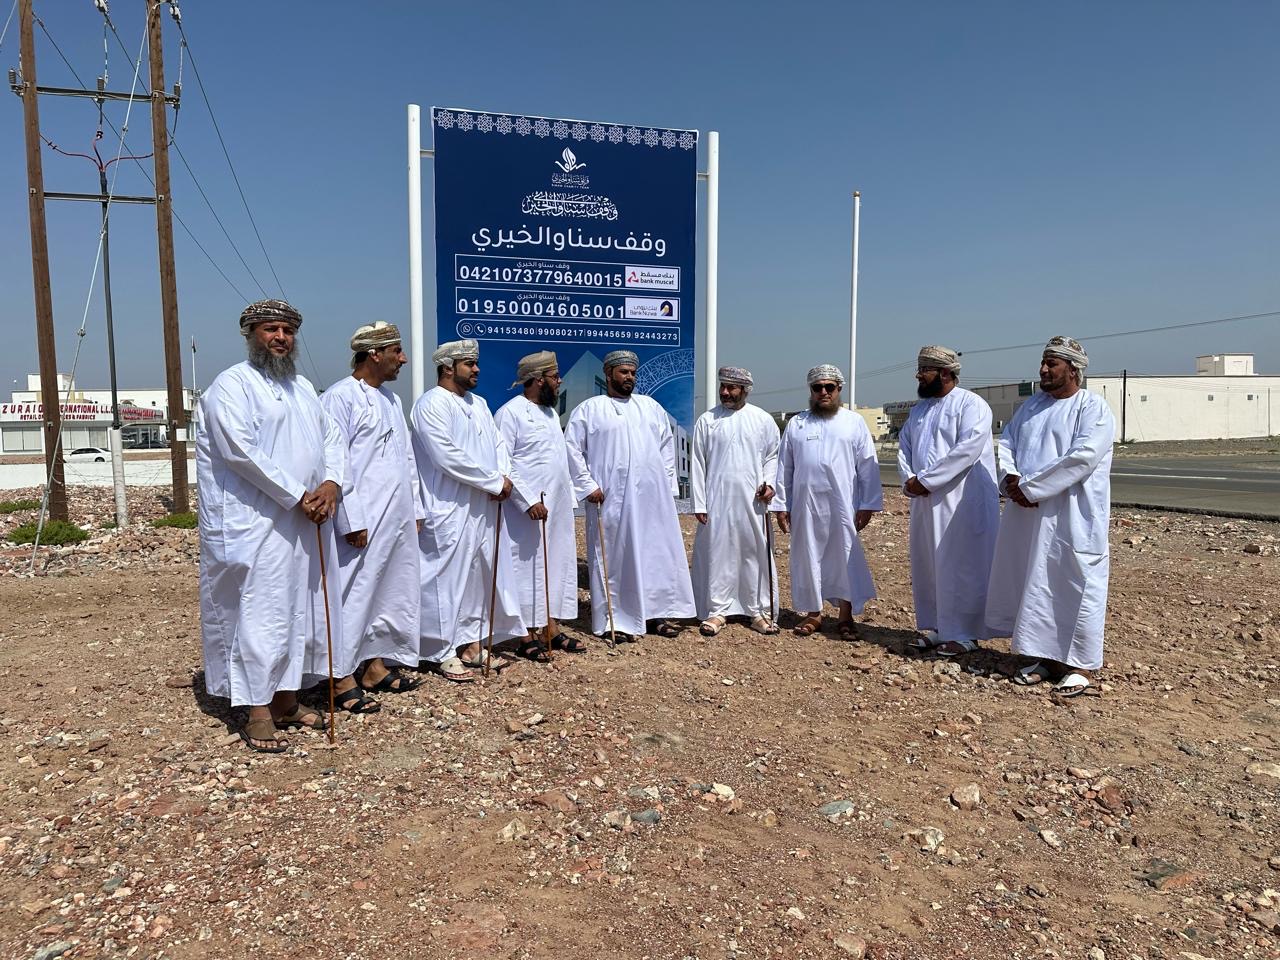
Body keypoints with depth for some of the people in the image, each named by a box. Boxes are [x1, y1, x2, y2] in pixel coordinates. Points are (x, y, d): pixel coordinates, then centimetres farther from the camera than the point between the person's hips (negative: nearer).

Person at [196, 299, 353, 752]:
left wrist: (331, 483, -7)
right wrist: (298, 496, -17)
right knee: (259, 614, -4)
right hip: (255, 526, -7)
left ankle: (286, 699, 23)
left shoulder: (303, 387, 18)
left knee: (301, 611, 11)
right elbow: (241, 450, -17)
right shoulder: (232, 384, -6)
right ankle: (258, 714, 5)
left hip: (306, 526, 8)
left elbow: (332, 437, 13)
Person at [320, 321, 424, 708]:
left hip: (398, 519, 9)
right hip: (363, 522, -8)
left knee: (390, 593, 14)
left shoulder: (391, 398, 16)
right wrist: (352, 521, -17)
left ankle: (376, 665, 26)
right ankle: (344, 678, 11)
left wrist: (415, 509, 16)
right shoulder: (340, 397, -10)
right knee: (354, 596, -1)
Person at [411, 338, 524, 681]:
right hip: (450, 511, -9)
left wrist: (504, 477, -7)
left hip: (484, 509, 9)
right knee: (447, 578, -2)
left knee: (477, 577, 13)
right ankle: (442, 653, 9)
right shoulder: (432, 403, -11)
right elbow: (447, 456, -20)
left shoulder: (479, 404, 17)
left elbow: (497, 443, 15)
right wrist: (494, 482, -15)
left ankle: (471, 644, 25)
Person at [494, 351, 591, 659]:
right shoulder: (510, 413, -11)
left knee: (557, 566, 11)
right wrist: (529, 501, -21)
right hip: (528, 512, -8)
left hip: (558, 510, 8)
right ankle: (527, 636, 10)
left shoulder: (551, 412, 15)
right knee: (527, 569, 0)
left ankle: (552, 629, 22)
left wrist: (569, 504, 16)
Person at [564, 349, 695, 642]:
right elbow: (572, 448, -2)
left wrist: (668, 483, 10)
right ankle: (617, 620, 8)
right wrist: (588, 485, -9)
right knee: (615, 557, 0)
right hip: (612, 499, -4)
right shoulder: (588, 409, 2)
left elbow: (667, 444, 18)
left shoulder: (651, 406, 16)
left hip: (653, 497, 4)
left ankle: (658, 612, 18)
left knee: (659, 554, 6)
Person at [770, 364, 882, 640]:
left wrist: (868, 504, -4)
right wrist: (781, 505, 5)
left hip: (843, 505, -2)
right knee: (808, 558, 7)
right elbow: (784, 467, 9)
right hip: (806, 505, 2)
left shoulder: (854, 422, 5)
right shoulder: (796, 424, 10)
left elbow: (868, 467, 2)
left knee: (846, 558, 2)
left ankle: (845, 616, 14)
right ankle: (812, 613, 20)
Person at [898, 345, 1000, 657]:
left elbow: (967, 449, -20)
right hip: (925, 502, 8)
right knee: (926, 567, 11)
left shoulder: (971, 404, -8)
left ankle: (962, 634, 8)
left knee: (960, 568, -2)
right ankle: (933, 628, 23)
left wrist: (925, 480, -19)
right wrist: (909, 480, -8)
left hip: (963, 503, -7)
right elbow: (904, 448, 12)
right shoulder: (919, 409, 16)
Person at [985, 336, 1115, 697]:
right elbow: (1006, 444, 12)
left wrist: (1029, 487, -19)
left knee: (1074, 586, 0)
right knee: (1033, 585, 10)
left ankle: (1080, 664, 11)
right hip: (1028, 514, 7)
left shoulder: (1094, 408, -7)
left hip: (1072, 518, -6)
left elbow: (1082, 457, -20)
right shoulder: (1030, 405, 14)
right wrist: (1011, 478, -9)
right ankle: (1044, 657, 22)